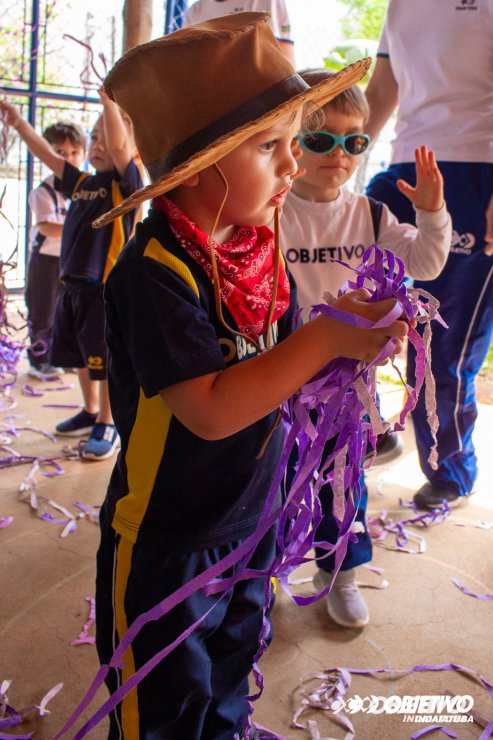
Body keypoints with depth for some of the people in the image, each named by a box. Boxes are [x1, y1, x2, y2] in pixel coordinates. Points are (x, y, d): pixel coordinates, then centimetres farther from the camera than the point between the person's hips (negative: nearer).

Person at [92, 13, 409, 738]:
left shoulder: (261, 253, -3)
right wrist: (323, 338, -34)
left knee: (232, 664, 30)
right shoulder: (155, 271, -27)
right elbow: (210, 410, -33)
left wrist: (356, 338, -12)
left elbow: (283, 366, 4)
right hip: (165, 546, -7)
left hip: (249, 520, 7)